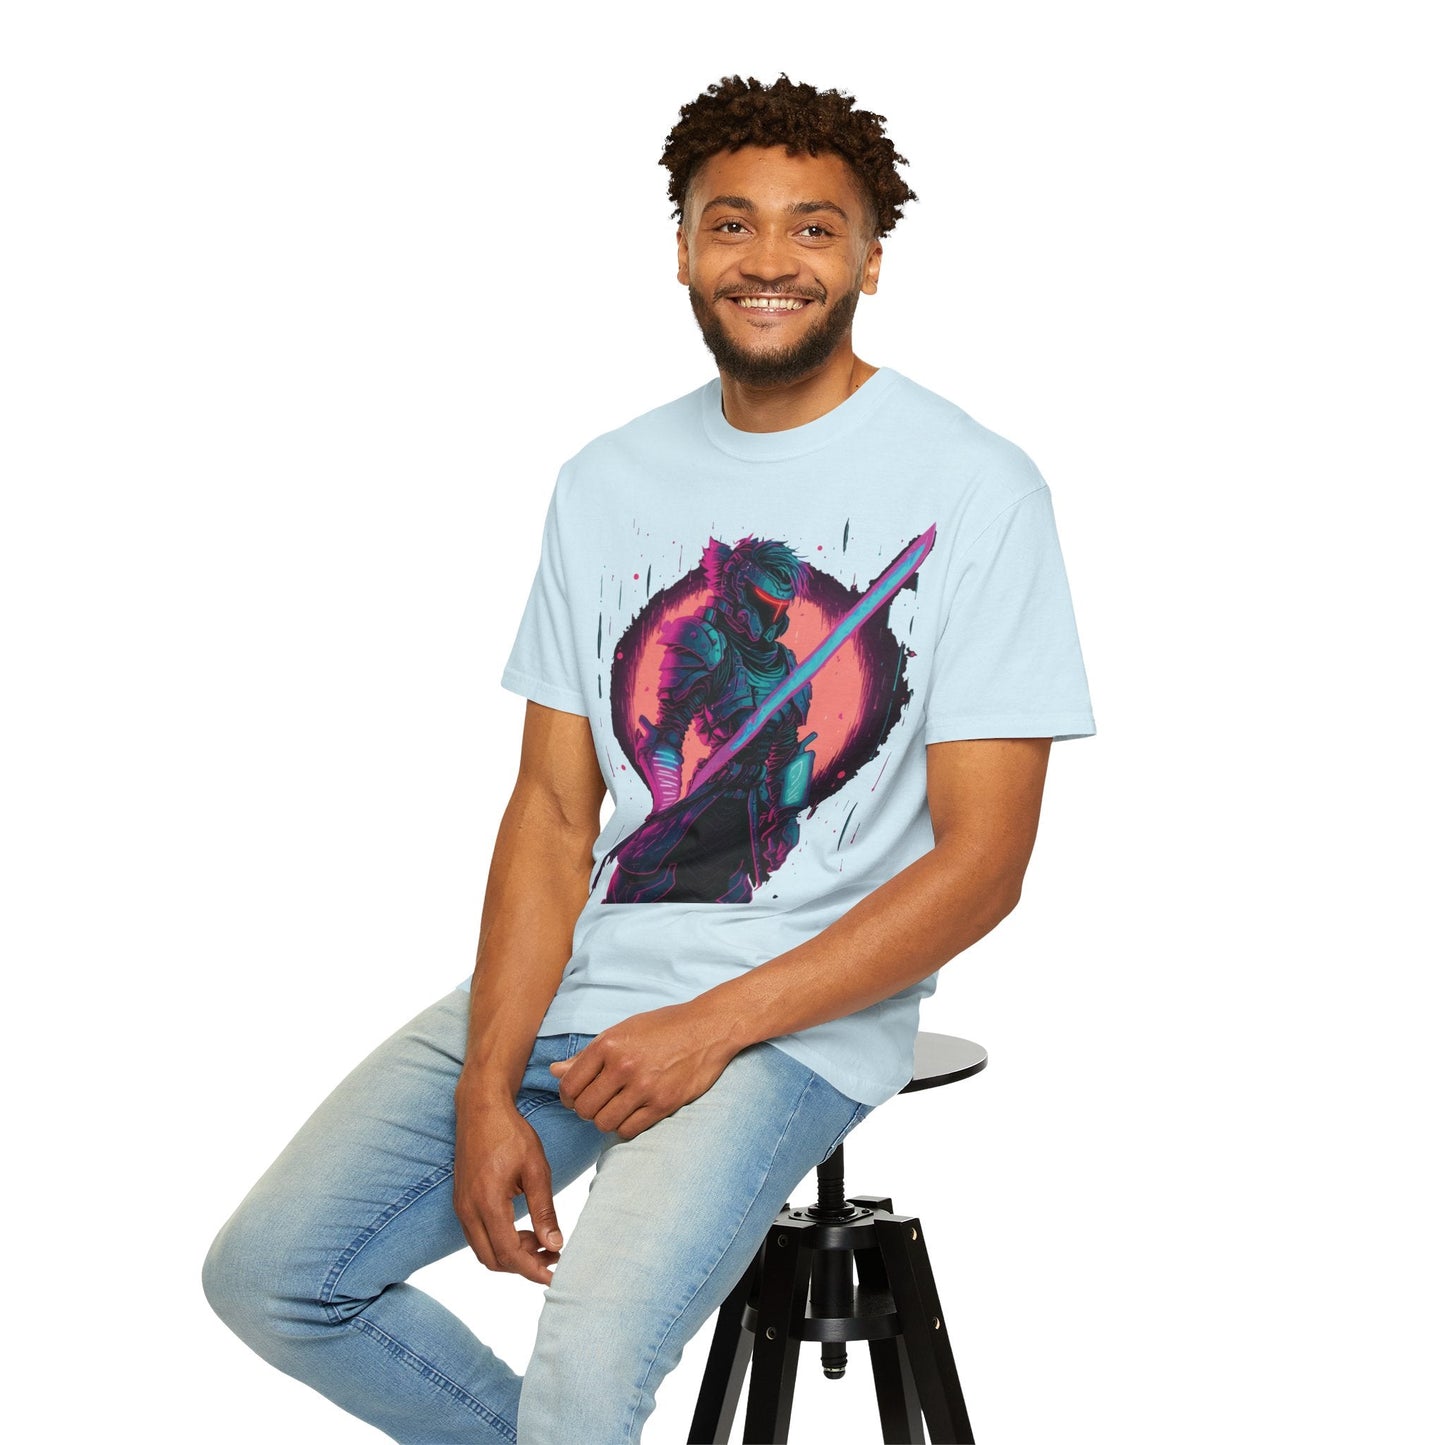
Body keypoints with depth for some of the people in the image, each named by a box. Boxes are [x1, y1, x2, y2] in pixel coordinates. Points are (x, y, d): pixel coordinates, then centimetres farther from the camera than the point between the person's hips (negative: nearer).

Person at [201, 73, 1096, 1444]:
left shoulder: (972, 489, -6)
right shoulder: (609, 482, 10)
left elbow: (981, 861, -9)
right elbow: (553, 809, 6)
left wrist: (713, 1025, -16)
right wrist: (490, 1085, -7)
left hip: (805, 1010, -5)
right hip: (576, 972, 6)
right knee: (268, 1276, -2)